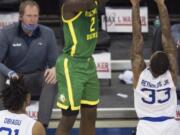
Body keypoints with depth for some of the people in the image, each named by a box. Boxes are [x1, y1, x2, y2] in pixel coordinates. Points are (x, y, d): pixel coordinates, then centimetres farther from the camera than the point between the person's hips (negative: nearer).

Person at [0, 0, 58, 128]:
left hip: (37, 80, 1)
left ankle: (42, 125, -39)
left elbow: (54, 61, -2)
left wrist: (54, 69, -29)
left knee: (54, 76, -31)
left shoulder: (47, 33, -5)